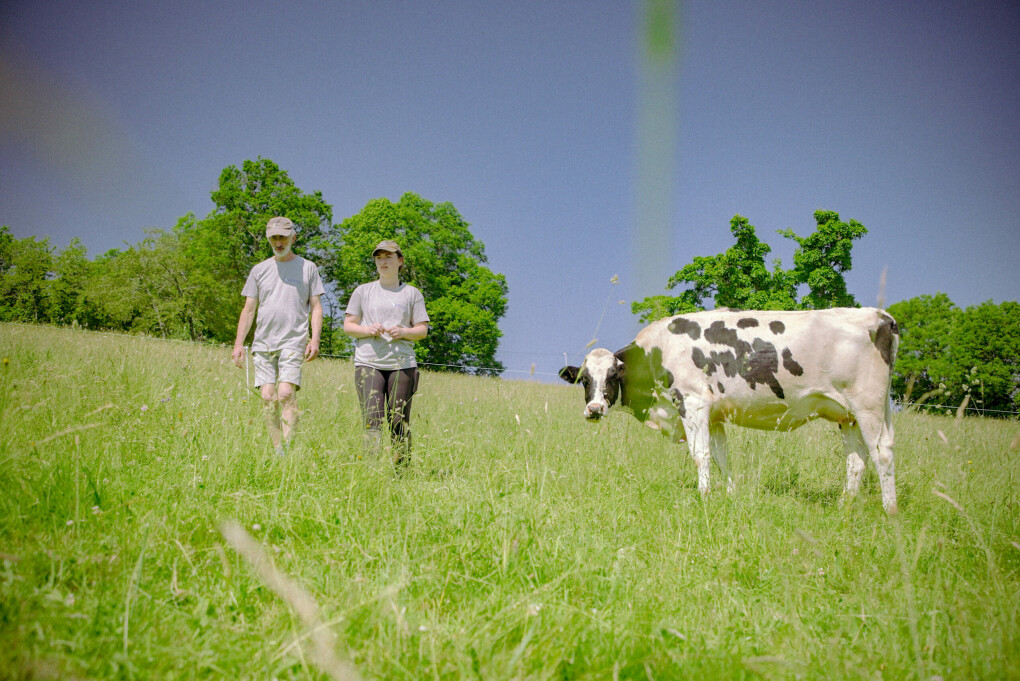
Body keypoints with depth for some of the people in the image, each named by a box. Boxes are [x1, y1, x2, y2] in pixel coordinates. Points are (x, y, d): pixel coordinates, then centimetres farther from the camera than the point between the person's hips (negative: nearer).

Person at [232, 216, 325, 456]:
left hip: (293, 342, -3)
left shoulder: (308, 268, 9)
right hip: (263, 343, 3)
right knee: (267, 398, -3)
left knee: (286, 395, -17)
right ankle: (277, 451, 5)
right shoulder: (259, 270, 15)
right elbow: (249, 309, 16)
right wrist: (239, 343, 8)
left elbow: (316, 308, 7)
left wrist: (315, 340, -7)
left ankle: (289, 450, -18)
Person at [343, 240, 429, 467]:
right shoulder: (363, 291, 16)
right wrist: (368, 330, -7)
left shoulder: (412, 293, 14)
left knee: (399, 422, -3)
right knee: (372, 420, -12)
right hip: (368, 363, 0)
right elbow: (348, 326, 13)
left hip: (402, 363, 0)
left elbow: (422, 329, 11)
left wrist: (402, 332, -10)